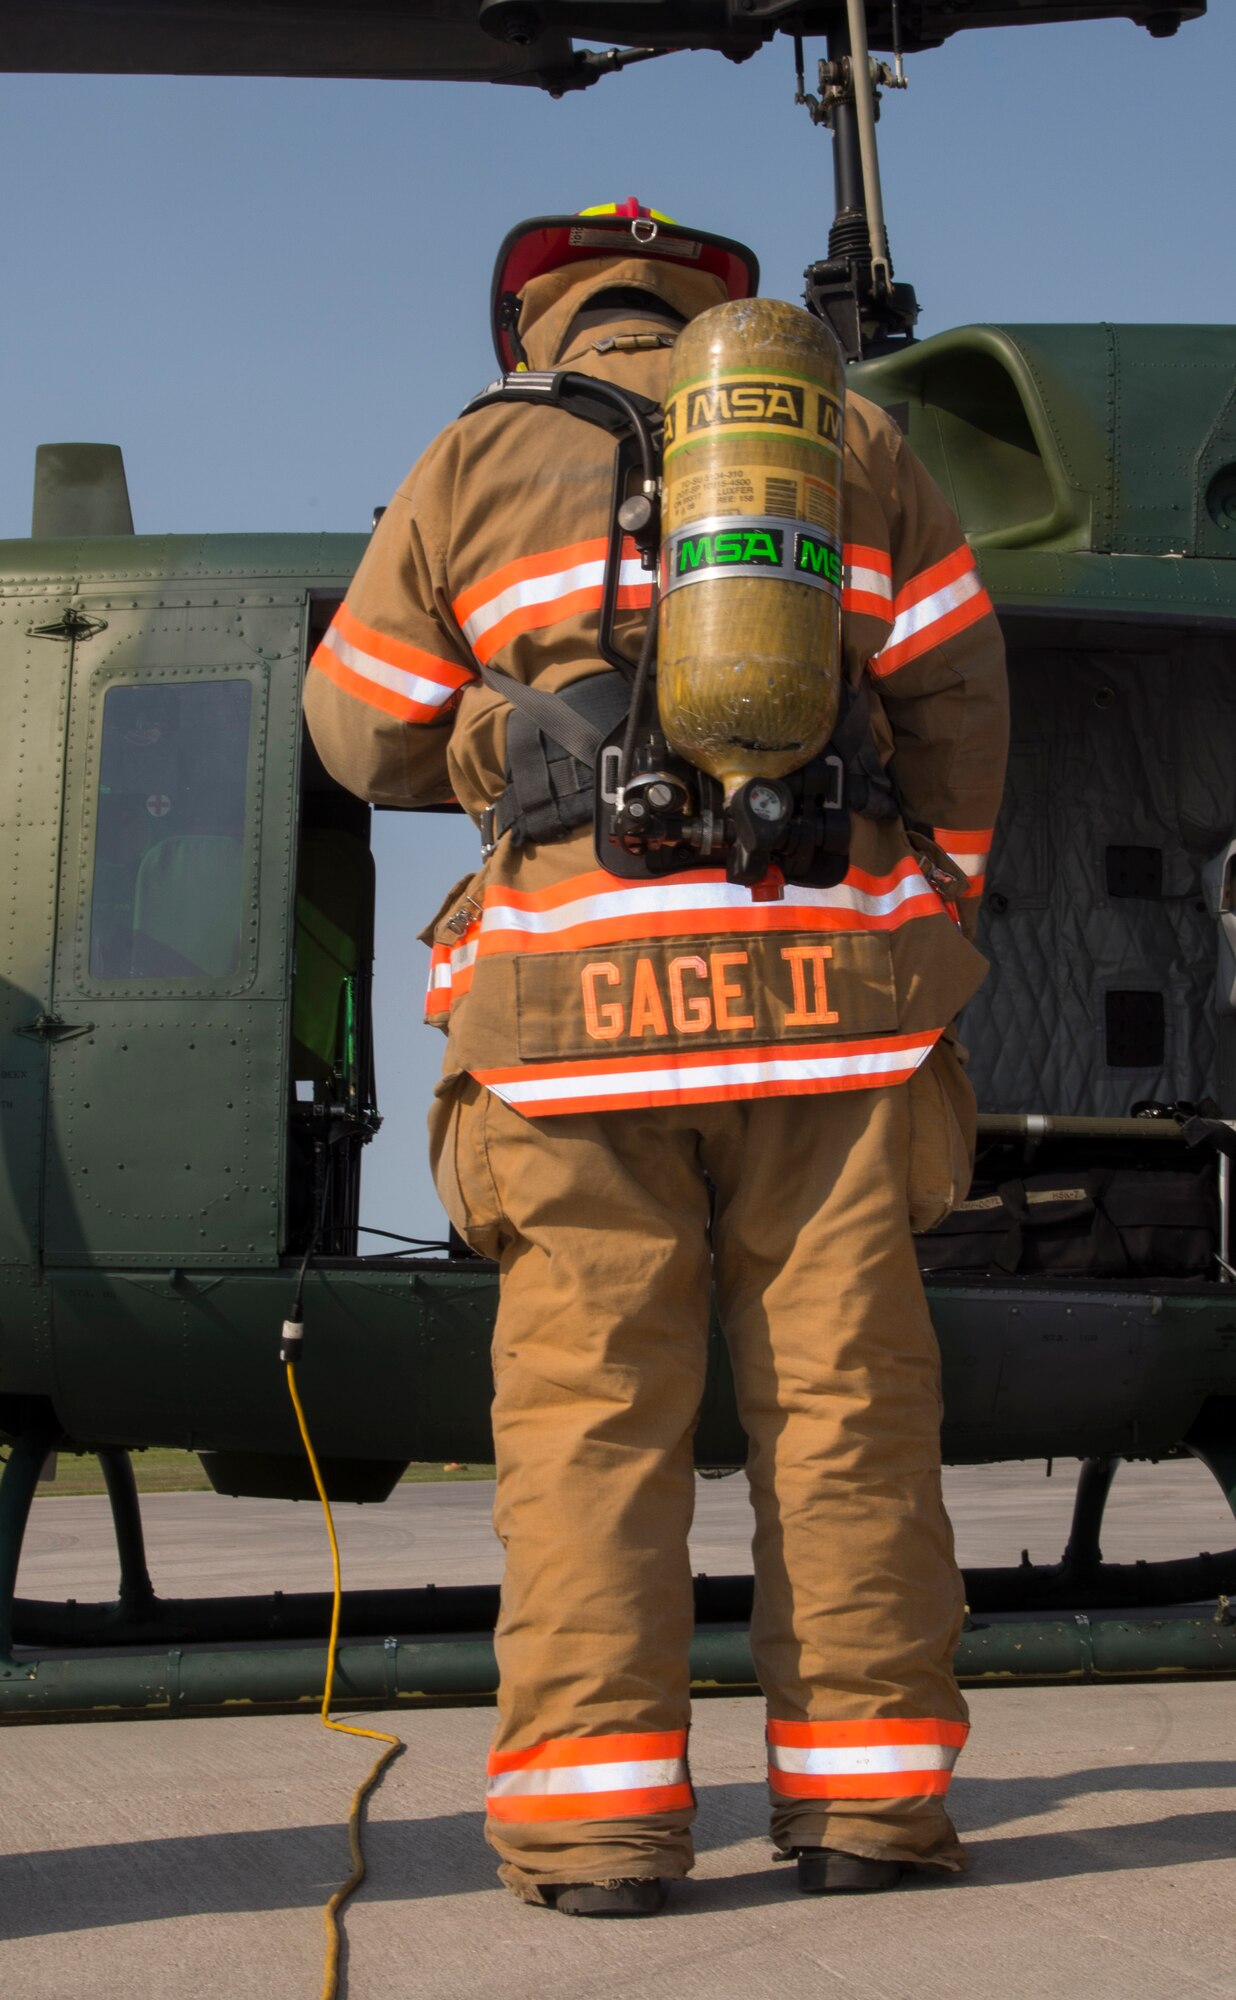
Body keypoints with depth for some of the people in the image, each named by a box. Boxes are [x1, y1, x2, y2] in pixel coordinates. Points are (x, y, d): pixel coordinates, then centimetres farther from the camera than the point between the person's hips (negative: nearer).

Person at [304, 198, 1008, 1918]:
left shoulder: (480, 458, 10)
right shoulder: (852, 437, 14)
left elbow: (367, 733, 15)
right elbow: (956, 708, 13)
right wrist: (935, 930, 24)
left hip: (583, 990, -1)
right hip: (823, 977, 1)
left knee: (590, 1403, 1)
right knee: (843, 1391, 4)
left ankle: (598, 1806, -4)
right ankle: (864, 1789, 4)